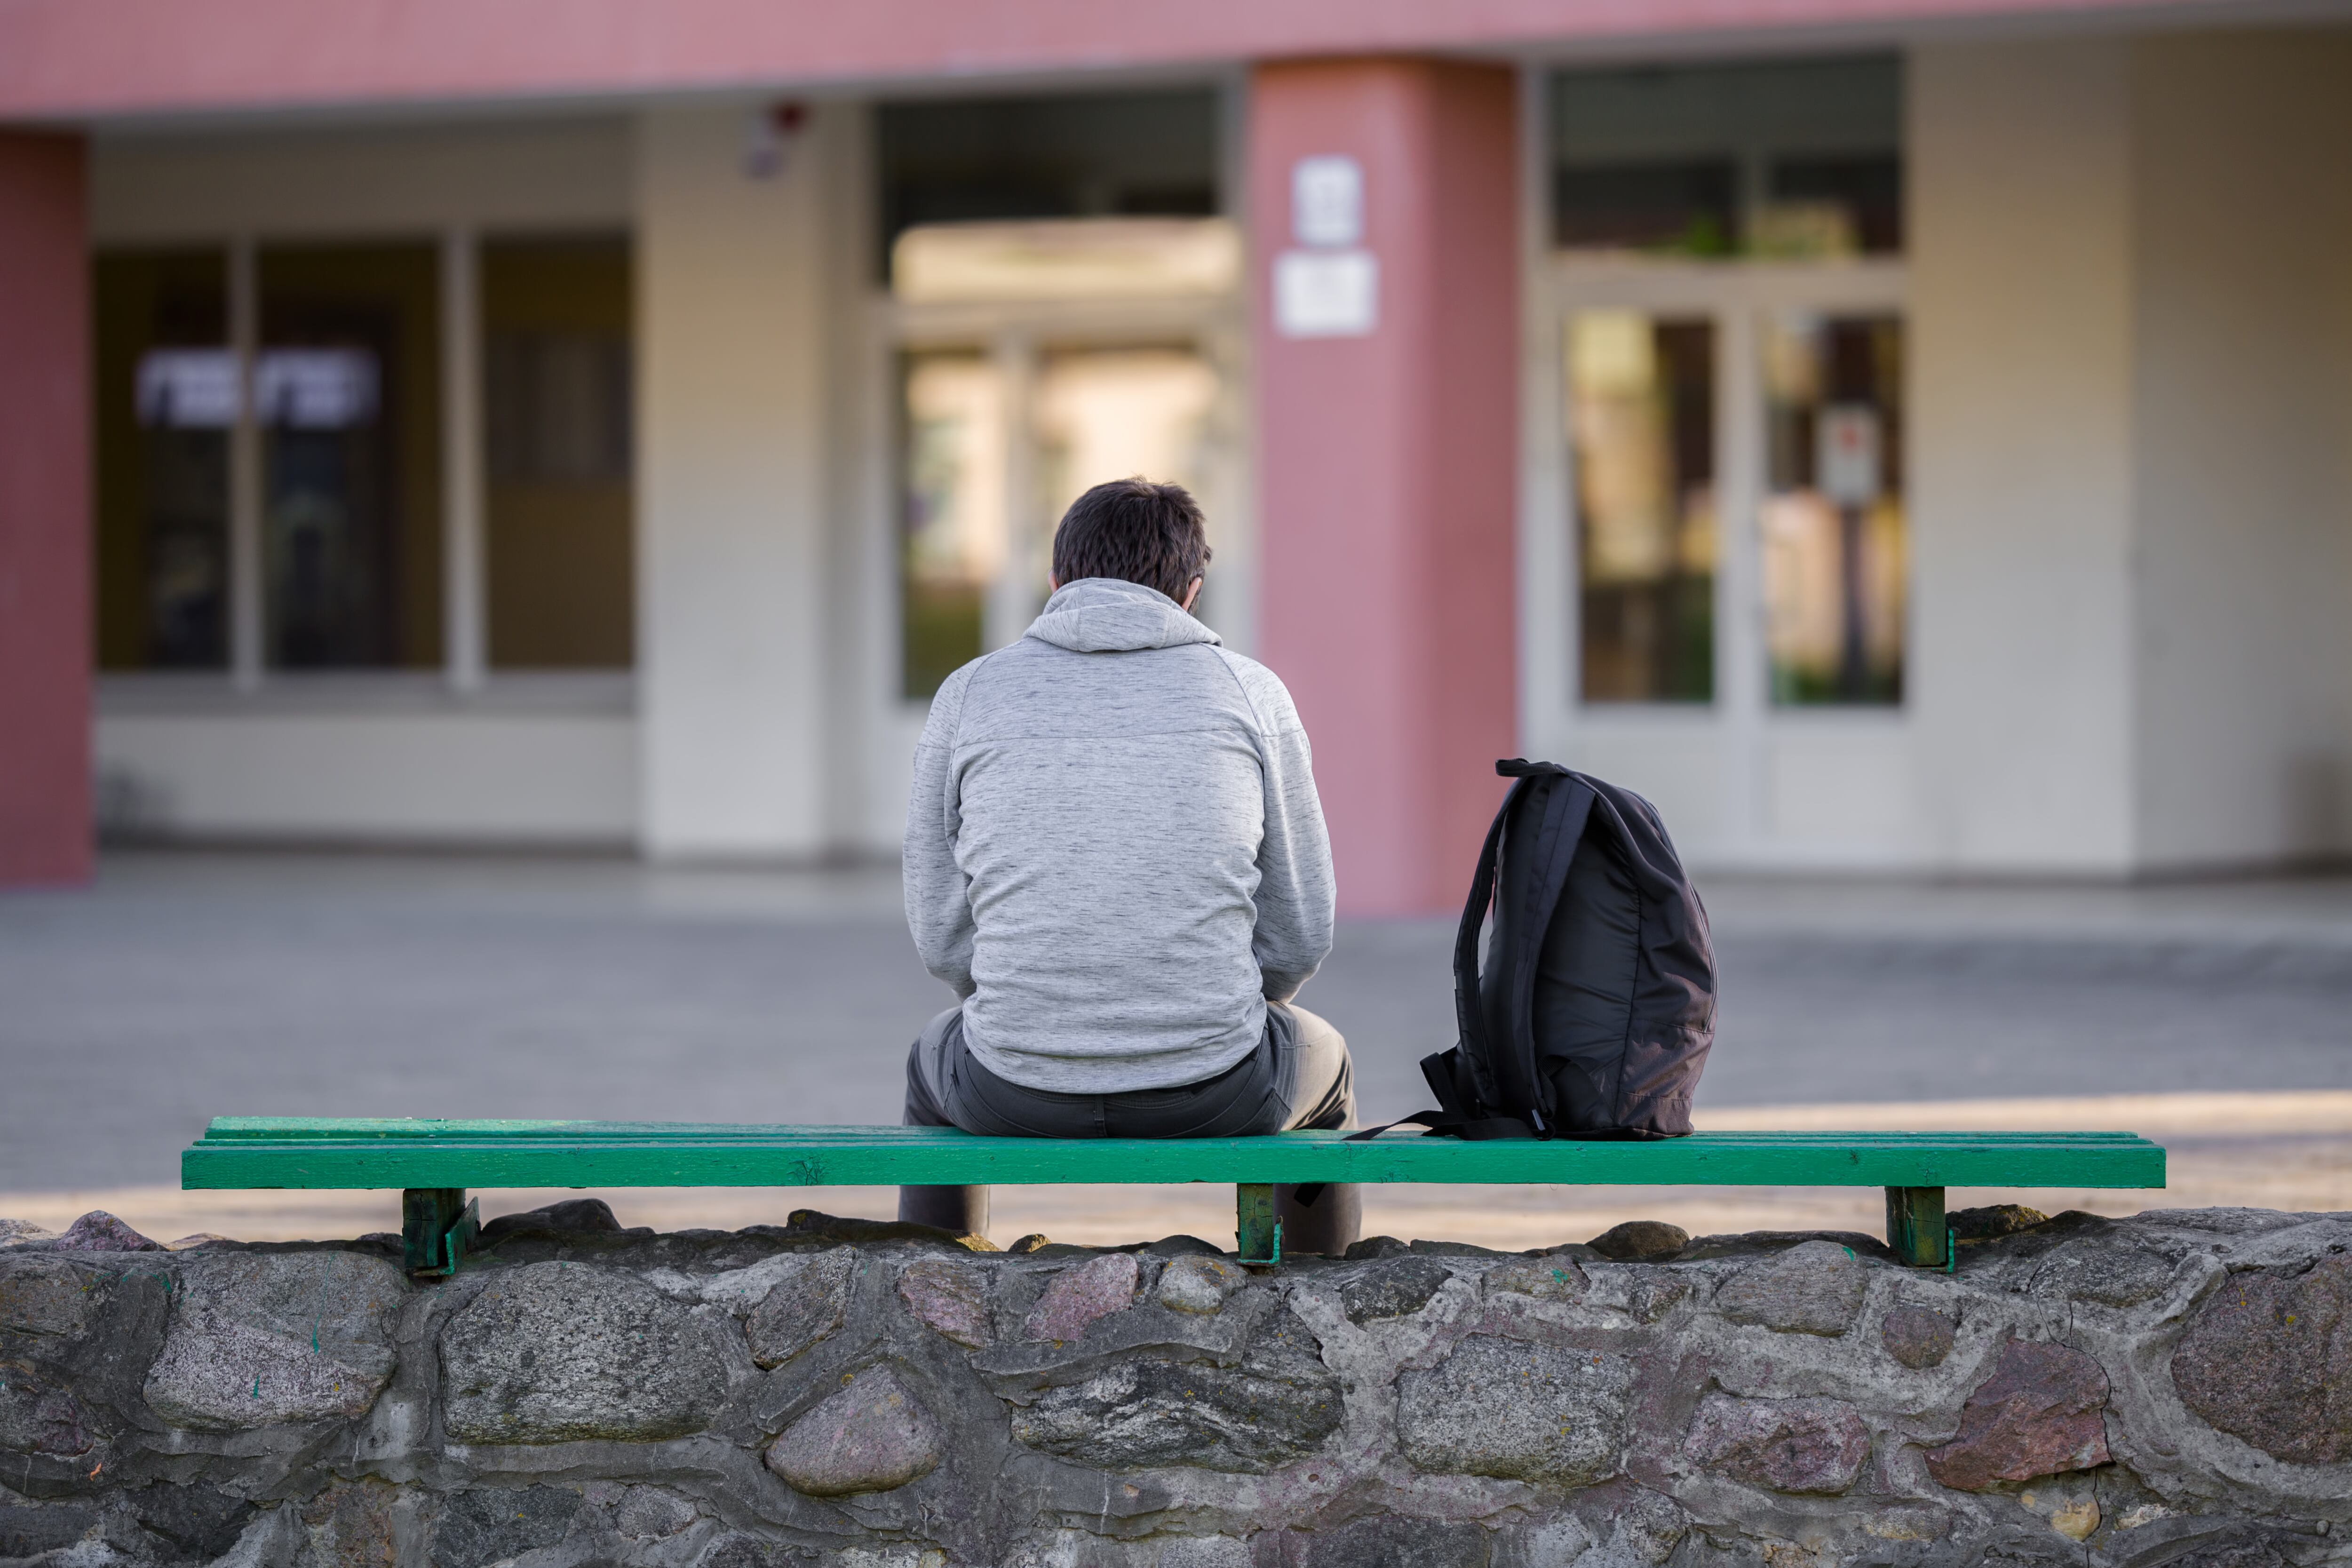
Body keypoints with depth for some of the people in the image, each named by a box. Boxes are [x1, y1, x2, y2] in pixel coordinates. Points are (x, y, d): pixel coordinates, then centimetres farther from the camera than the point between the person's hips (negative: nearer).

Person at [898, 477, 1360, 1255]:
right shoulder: (1250, 693, 3)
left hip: (1018, 1097, 1)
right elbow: (1298, 935, 5)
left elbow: (944, 935, 6)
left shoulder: (970, 695, 4)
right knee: (1322, 1062, 36)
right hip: (1212, 1095, -1)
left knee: (935, 1066, 38)